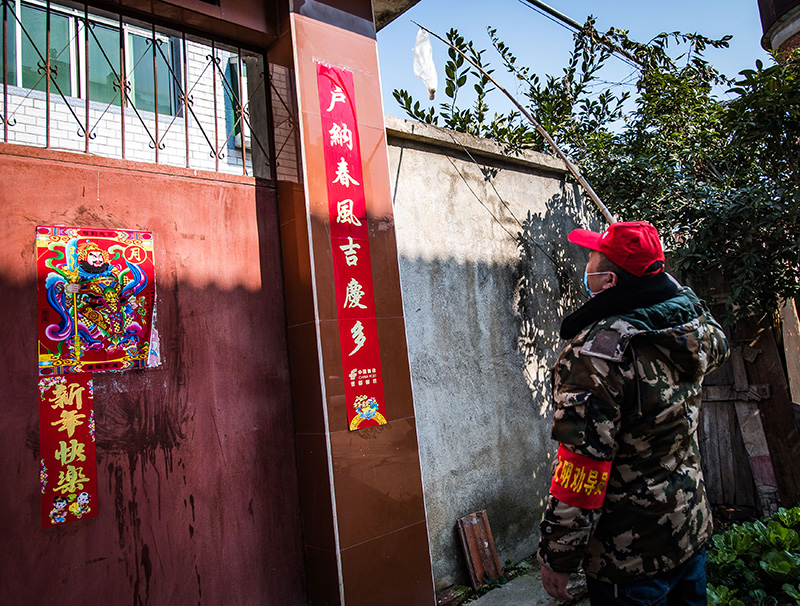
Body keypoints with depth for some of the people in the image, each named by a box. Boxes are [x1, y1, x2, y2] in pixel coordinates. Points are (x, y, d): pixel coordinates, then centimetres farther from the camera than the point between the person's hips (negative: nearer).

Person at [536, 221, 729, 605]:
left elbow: (581, 469, -27)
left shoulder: (595, 353, -27)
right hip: (693, 532, 8)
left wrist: (557, 558, -15)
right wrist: (663, 275, 27)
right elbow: (717, 343, 24)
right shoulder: (691, 325, -4)